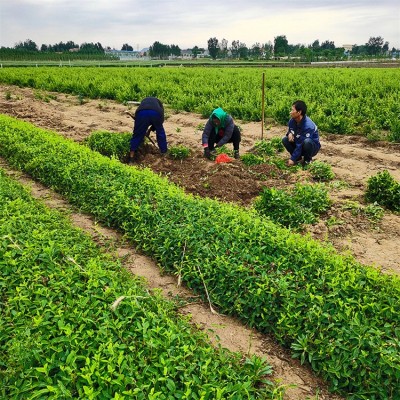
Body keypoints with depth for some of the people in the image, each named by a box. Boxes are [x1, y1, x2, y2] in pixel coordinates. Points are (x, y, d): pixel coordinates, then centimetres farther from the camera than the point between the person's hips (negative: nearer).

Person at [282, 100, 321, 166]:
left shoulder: (308, 126, -32)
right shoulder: (292, 120, -11)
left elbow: (301, 144, -32)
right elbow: (290, 130, 9)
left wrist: (292, 159, -30)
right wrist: (289, 134, -17)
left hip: (313, 147, -6)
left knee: (306, 141, -38)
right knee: (285, 139, -13)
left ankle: (307, 159, -10)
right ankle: (298, 158, 1)